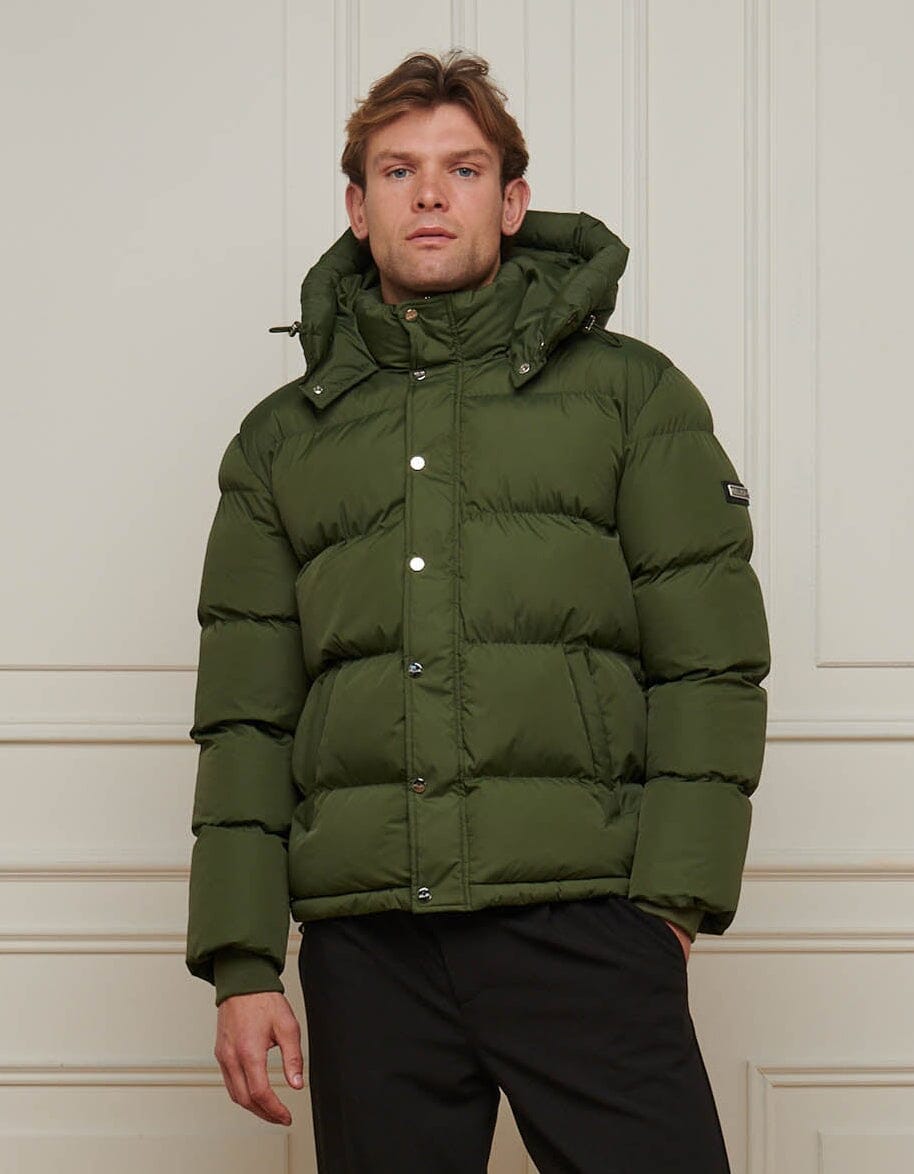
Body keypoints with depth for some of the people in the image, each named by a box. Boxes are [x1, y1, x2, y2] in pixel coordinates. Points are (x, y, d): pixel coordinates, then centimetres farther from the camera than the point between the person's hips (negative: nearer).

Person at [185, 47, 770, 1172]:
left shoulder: (630, 391, 10)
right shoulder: (283, 438, 17)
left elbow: (712, 663, 3)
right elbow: (243, 716, 13)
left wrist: (672, 898, -8)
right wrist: (241, 962, 3)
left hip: (581, 921, -2)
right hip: (363, 937, 2)